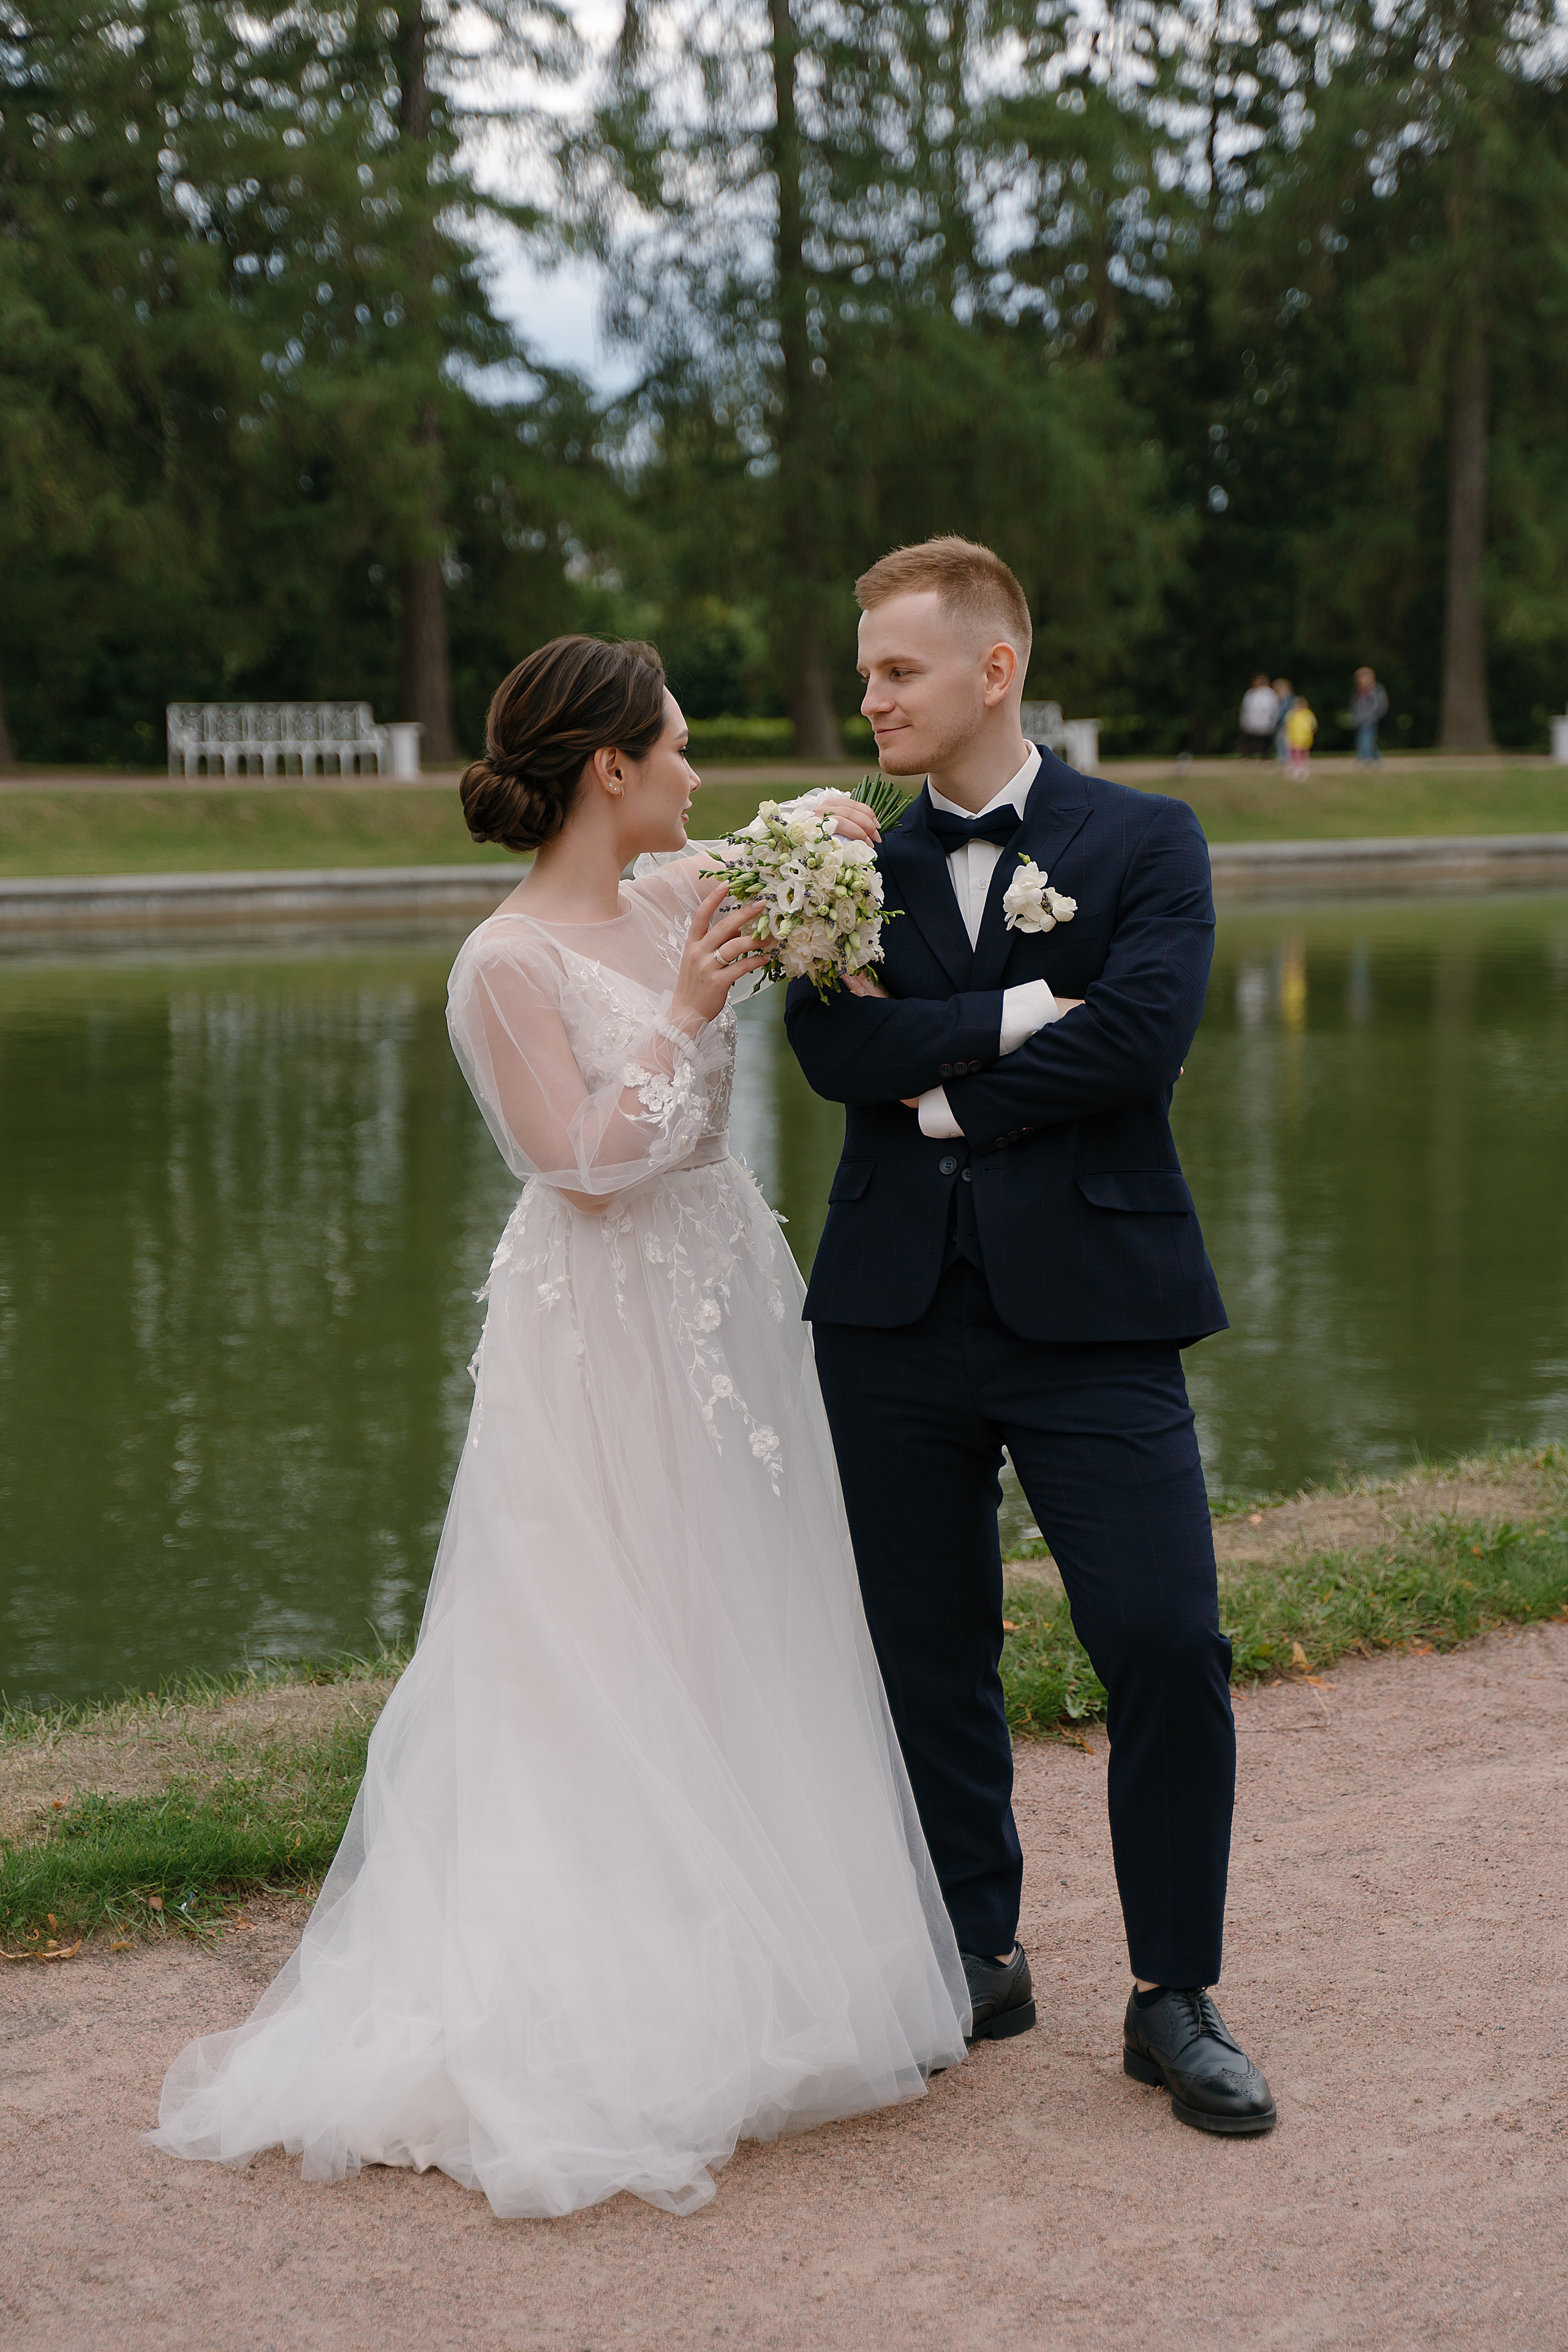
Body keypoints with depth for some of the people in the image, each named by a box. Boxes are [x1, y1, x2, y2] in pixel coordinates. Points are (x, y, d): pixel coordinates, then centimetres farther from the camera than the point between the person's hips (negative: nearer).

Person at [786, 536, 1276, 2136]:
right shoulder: (857, 865, 12)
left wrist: (946, 1091, -7)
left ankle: (1174, 1998, 9)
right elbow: (835, 1049, -5)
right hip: (898, 1319, 3)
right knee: (930, 1658, 10)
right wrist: (1012, 1015, -14)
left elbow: (1140, 1036, -13)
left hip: (1090, 1309, -3)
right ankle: (977, 1958, 26)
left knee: (1168, 1647, -6)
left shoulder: (1144, 842, 2)